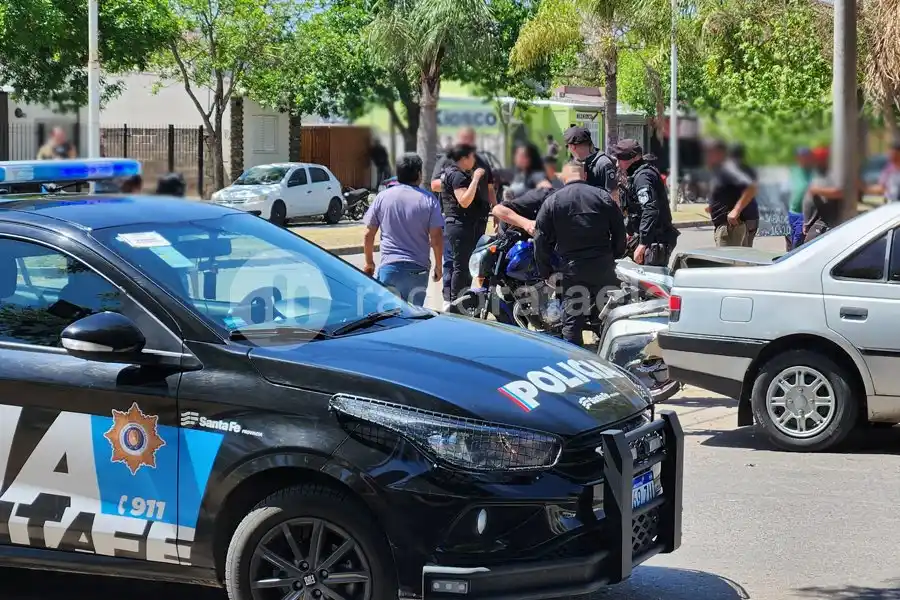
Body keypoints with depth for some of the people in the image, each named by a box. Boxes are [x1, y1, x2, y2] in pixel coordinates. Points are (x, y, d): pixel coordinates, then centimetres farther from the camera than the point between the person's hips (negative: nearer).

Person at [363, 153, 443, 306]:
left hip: (389, 266, 1)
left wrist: (369, 262, 17)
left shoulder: (382, 197, 4)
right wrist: (438, 266, 5)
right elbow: (436, 237, -6)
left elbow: (369, 234, 6)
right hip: (417, 269, -1)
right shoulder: (428, 200, -2)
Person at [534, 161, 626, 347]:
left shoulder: (551, 202, 0)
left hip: (571, 271, -1)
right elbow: (619, 232, 4)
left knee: (572, 323, 2)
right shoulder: (603, 197, 2)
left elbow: (541, 240, -1)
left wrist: (546, 272, 7)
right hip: (603, 267, 1)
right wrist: (615, 256, 17)